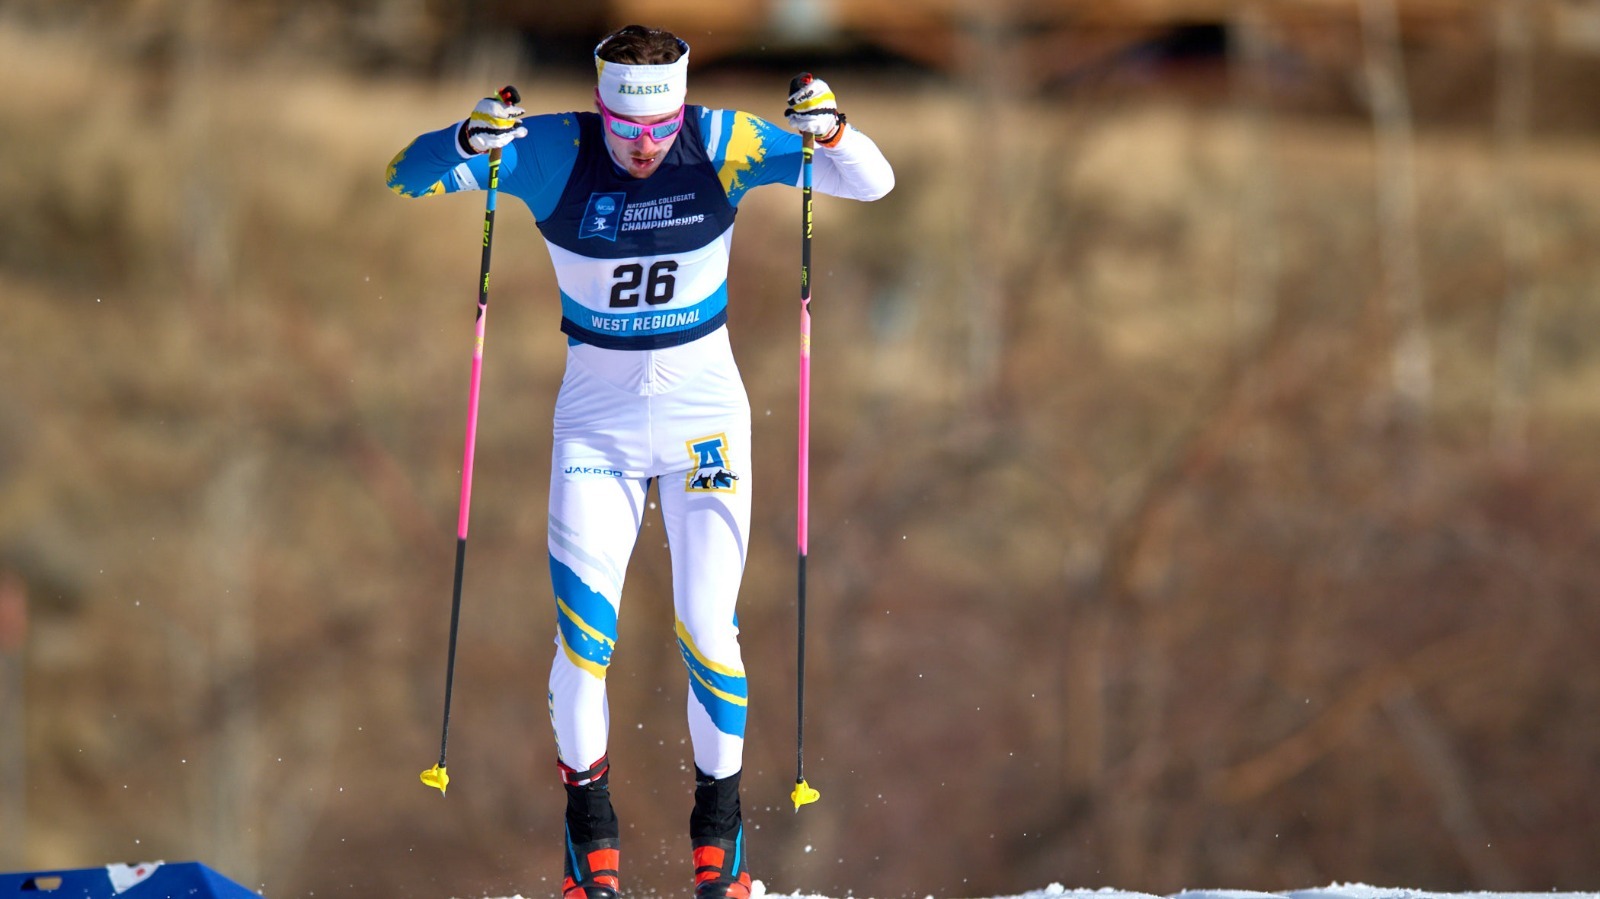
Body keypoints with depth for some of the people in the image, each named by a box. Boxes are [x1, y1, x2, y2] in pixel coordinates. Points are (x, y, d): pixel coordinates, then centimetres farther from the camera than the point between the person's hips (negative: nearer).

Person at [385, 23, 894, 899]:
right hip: (598, 411, 0)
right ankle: (589, 821, 14)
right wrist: (466, 142, -36)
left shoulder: (721, 146, -12)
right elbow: (406, 176, -15)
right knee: (584, 631, -8)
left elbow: (870, 181, -10)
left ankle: (719, 822, 19)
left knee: (708, 628, -3)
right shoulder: (553, 154, -14)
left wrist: (831, 130, -32)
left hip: (704, 407, 0)